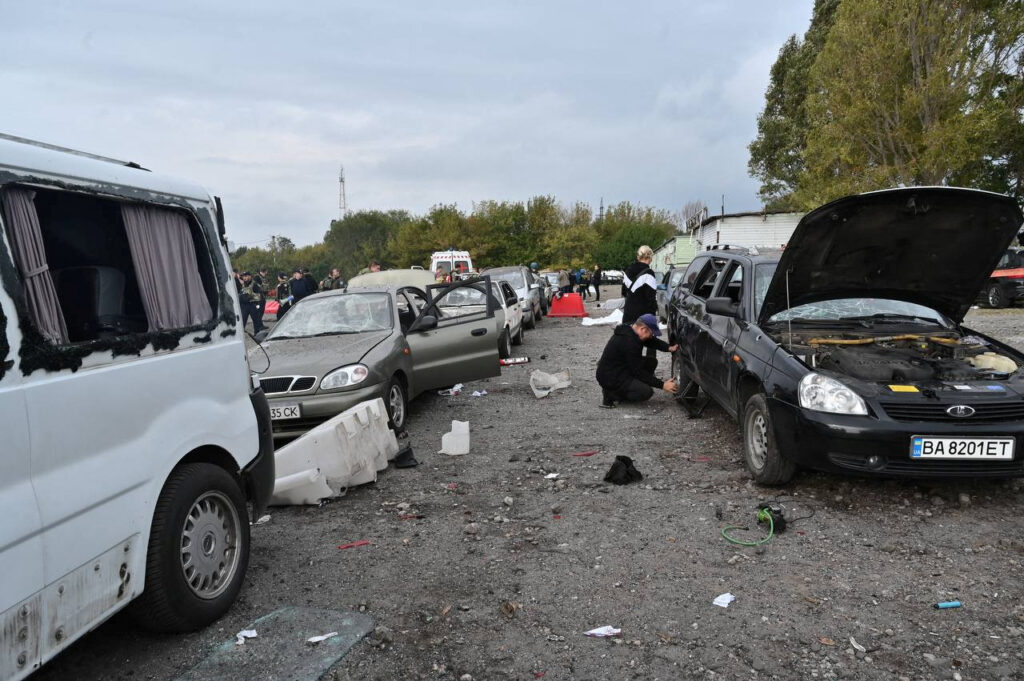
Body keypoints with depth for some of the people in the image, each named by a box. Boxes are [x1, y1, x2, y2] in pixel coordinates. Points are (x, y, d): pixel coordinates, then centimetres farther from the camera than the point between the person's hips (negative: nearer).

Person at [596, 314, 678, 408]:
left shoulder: (630, 330, 3)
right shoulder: (629, 341, -27)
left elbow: (654, 342, 12)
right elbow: (638, 372, -23)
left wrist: (669, 348, -8)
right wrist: (662, 385, -20)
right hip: (610, 378, -10)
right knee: (646, 392, -20)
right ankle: (610, 394, -6)